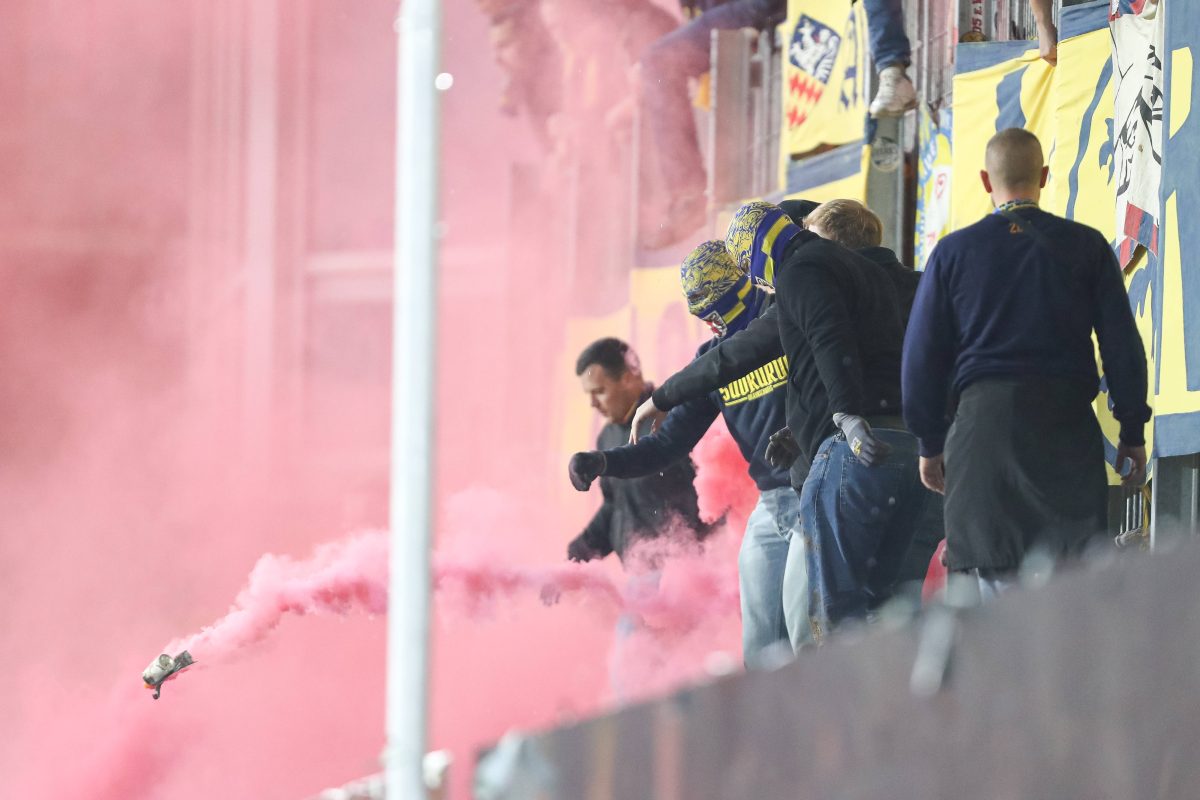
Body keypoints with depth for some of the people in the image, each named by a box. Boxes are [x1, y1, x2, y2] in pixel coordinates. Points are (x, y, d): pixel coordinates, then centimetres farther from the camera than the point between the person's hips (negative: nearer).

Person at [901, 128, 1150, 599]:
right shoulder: (1086, 247, 4)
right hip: (1067, 423, 0)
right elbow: (1122, 344, 3)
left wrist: (931, 444, 13)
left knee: (997, 578, -1)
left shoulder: (954, 251, 5)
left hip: (984, 421, 0)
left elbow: (923, 355, 6)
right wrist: (1132, 432, 9)